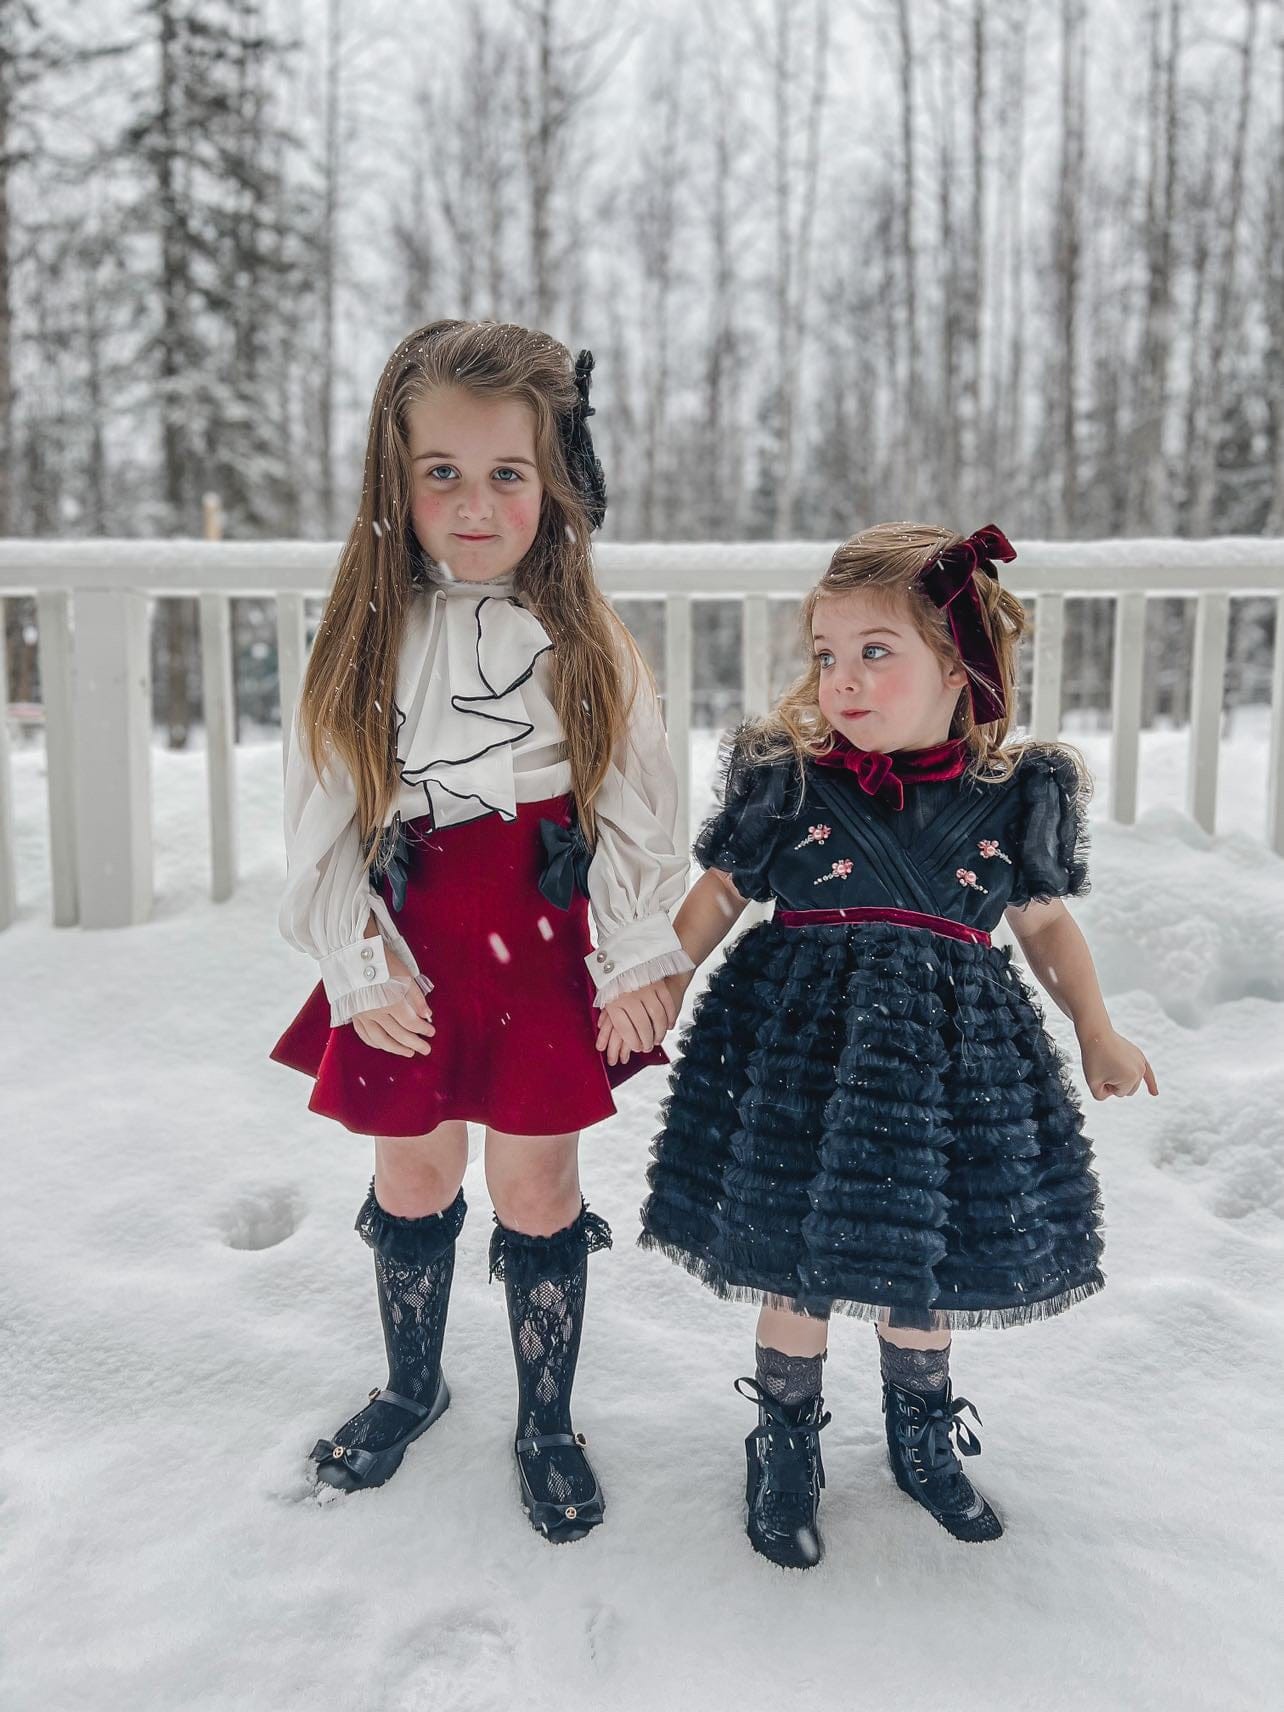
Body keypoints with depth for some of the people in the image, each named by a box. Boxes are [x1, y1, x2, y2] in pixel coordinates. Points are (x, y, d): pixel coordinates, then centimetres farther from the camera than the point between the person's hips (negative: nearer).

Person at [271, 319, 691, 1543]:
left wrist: (637, 961, -6)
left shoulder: (588, 646, -4)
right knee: (412, 1175, 17)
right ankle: (411, 1387, 43)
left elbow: (635, 814, -2)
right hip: (412, 959, 2)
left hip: (544, 948, -2)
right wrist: (361, 969, -6)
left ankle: (546, 1423, 30)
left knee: (536, 1181, 7)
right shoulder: (362, 643, -2)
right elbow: (323, 823, -1)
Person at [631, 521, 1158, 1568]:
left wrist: (1098, 1035, 14)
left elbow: (1046, 920, 11)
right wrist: (656, 989, -2)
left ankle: (923, 1432, 41)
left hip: (947, 1050, 2)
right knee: (794, 1252, 7)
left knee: (927, 1254, 14)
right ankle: (787, 1442, 31)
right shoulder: (783, 775, -6)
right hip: (800, 1046, -1)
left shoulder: (1019, 792, -2)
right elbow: (717, 895, 4)